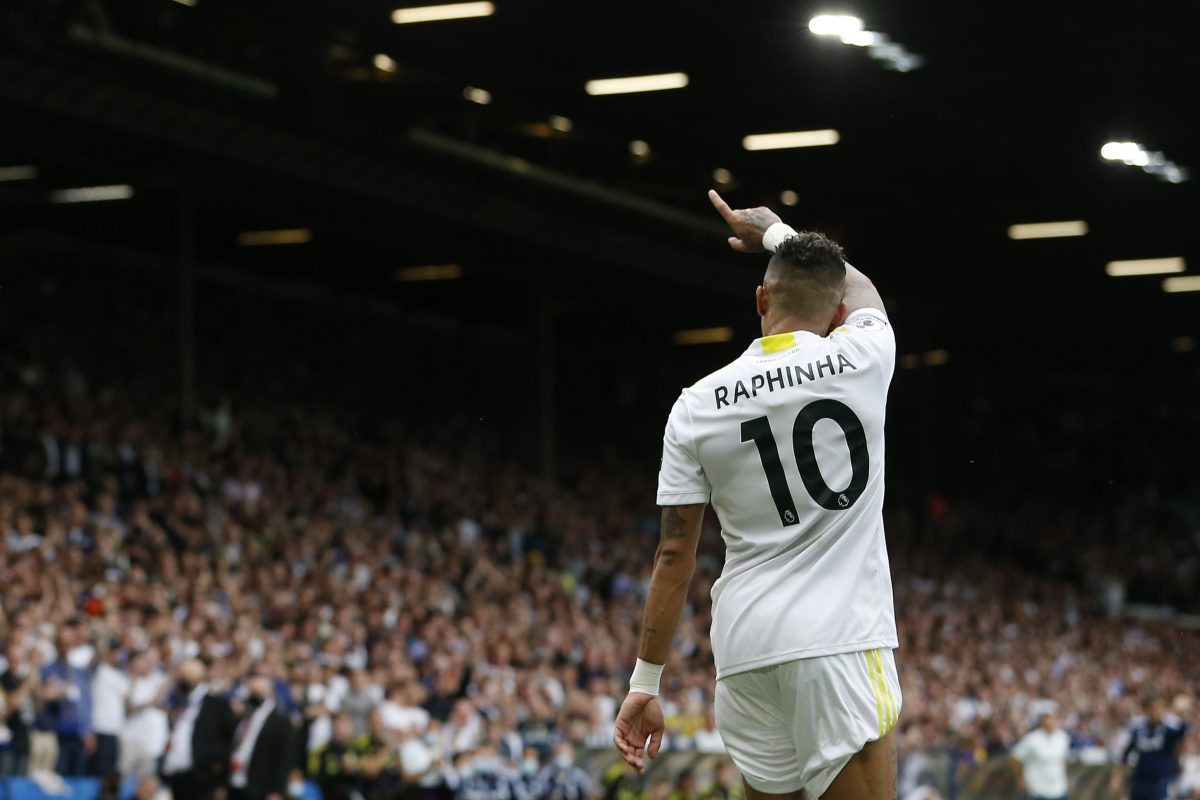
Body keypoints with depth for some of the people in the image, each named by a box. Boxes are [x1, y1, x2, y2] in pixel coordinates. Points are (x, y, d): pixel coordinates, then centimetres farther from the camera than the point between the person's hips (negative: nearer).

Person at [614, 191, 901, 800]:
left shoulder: (697, 406, 4)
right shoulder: (860, 359, -1)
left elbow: (674, 557, 4)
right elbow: (861, 291, 26)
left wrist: (645, 683, 10)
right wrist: (774, 231, 41)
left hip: (745, 644, 3)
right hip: (839, 636, -3)